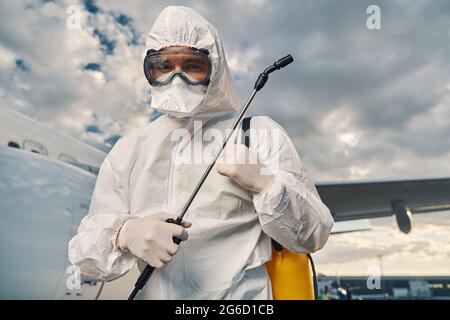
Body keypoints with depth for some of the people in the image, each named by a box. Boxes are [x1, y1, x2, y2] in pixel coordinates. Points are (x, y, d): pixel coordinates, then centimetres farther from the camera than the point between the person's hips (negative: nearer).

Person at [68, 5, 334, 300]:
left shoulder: (261, 133, -1)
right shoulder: (130, 149, 6)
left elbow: (313, 236, -1)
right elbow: (85, 252, 3)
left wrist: (264, 182, -17)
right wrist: (124, 234, -18)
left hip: (240, 294, -2)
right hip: (151, 292, 3)